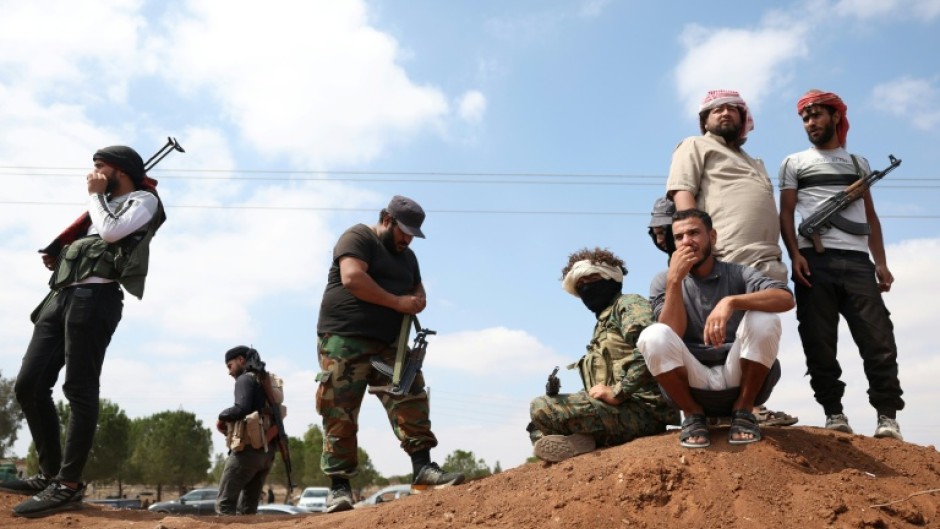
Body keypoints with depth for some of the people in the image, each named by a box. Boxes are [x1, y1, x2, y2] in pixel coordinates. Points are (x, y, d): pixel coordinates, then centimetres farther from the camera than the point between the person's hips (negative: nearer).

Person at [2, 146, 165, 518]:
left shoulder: (143, 200, 7)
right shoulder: (104, 206, 31)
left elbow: (111, 232, -9)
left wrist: (95, 194, 5)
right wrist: (56, 255, 11)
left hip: (93, 296, -9)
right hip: (61, 296, 9)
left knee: (79, 390, -12)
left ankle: (69, 485, -9)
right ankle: (50, 474, 11)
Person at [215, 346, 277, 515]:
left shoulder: (245, 379, -3)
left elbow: (242, 409, -19)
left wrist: (222, 416, -2)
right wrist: (231, 426, 13)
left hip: (248, 449, -8)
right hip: (267, 451, 8)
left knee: (224, 503, -4)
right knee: (247, 508, 11)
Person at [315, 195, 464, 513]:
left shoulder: (407, 256, 22)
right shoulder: (358, 237, -3)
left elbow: (418, 289, 24)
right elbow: (352, 278, -19)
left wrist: (418, 300, -3)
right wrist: (398, 302, -16)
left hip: (388, 344, 7)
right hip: (345, 341, -7)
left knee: (411, 401, -8)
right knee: (340, 417, -4)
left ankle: (423, 468, -7)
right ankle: (339, 487, 0)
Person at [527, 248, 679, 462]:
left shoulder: (629, 304, 0)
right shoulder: (603, 324, 27)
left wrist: (617, 392, -20)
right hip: (624, 408, 10)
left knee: (541, 408, -19)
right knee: (537, 428, 12)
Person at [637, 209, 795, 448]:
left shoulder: (738, 273, 1)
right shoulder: (663, 281, 2)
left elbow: (786, 299, -18)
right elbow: (672, 337, -12)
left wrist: (731, 302, -33)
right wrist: (674, 281, -19)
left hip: (740, 380, 0)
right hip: (692, 384, 0)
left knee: (764, 319, -25)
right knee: (654, 336, -27)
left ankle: (743, 410, -6)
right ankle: (693, 414, -5)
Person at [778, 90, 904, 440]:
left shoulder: (858, 164, 24)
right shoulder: (794, 164, 16)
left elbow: (870, 217, 21)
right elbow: (786, 213, 6)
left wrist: (881, 262, 9)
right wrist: (795, 254, -10)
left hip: (858, 261, 2)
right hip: (815, 260, -2)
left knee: (878, 339, -6)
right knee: (819, 342, -4)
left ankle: (887, 416, -1)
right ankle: (834, 414, 3)